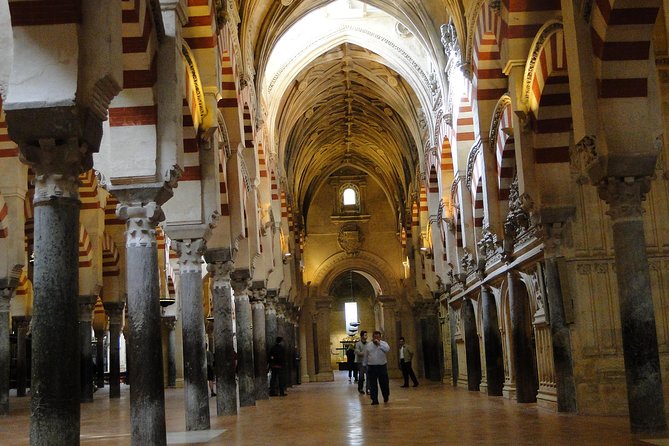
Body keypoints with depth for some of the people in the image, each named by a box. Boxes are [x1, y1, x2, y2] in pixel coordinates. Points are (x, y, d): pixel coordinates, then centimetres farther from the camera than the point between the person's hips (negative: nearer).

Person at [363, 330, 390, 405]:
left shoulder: (383, 343, 1)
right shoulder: (368, 345, 7)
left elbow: (387, 349, -22)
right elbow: (366, 356, 14)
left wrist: (379, 343, -24)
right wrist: (364, 365, 14)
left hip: (382, 366, -1)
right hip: (371, 367, 1)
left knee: (384, 384, 6)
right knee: (373, 385, 0)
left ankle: (386, 397, 28)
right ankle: (374, 400, 7)